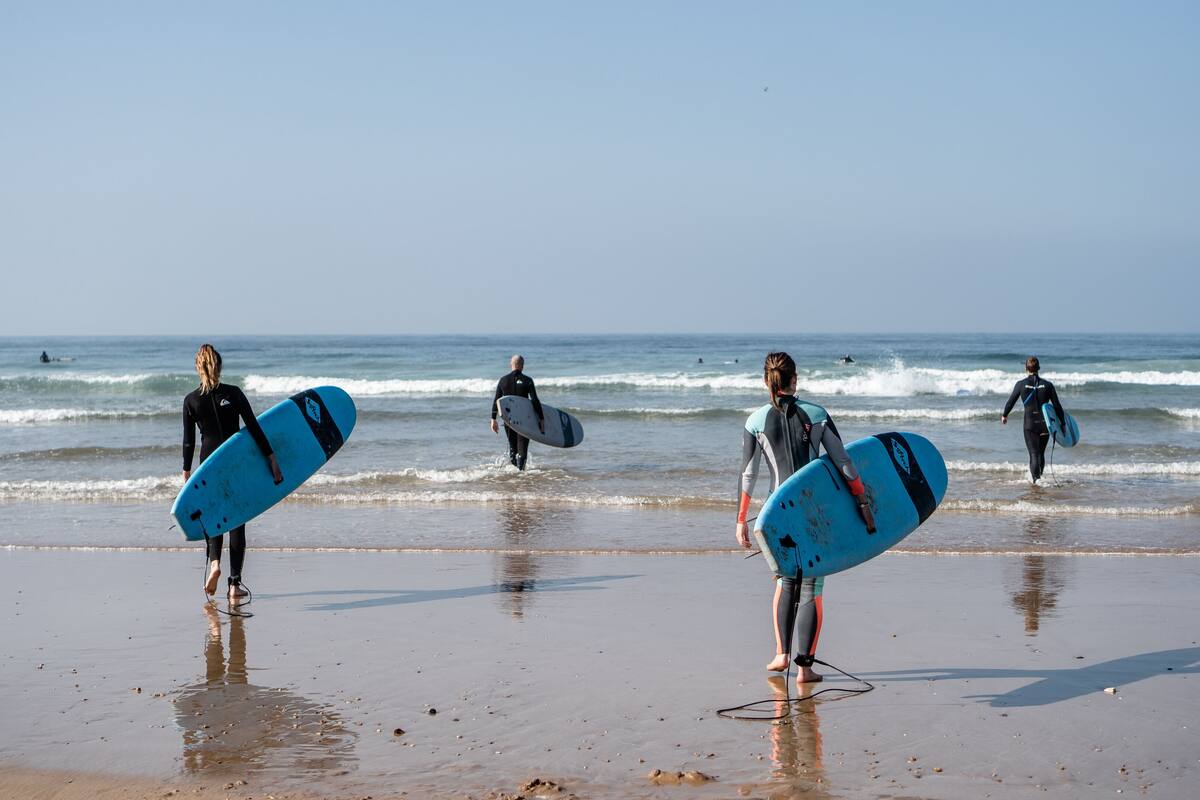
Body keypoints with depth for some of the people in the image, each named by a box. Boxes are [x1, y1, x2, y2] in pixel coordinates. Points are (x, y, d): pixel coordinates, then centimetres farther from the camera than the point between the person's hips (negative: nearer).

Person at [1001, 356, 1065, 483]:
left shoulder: (1021, 384, -5)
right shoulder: (1047, 384, -1)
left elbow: (1011, 401, 6)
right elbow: (1057, 406, 1)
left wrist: (1004, 415, 23)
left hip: (1030, 424, -2)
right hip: (1045, 423, 2)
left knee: (1034, 454, -2)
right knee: (1041, 453, 20)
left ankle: (1036, 479, -16)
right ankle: (1039, 476, 34)